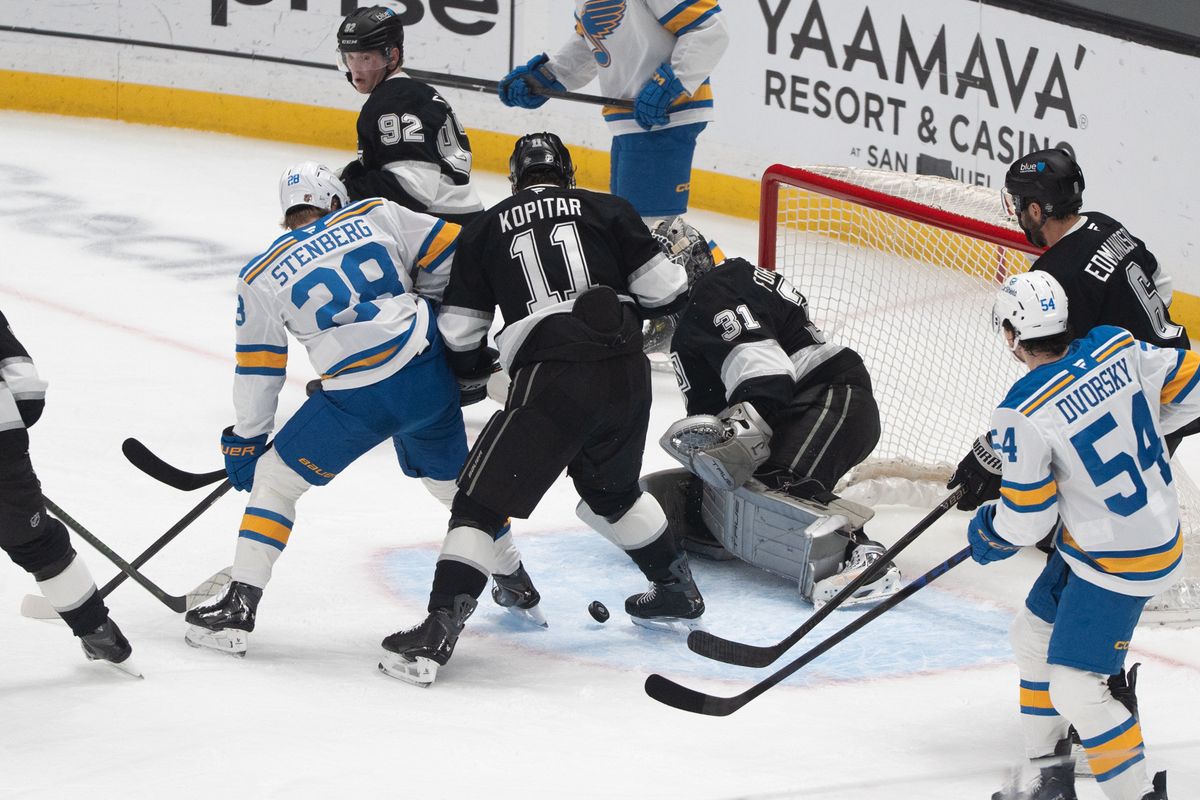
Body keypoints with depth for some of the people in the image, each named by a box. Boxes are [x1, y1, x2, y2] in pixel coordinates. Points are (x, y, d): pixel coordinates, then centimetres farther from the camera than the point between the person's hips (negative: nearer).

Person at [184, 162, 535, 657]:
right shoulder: (375, 215, 9)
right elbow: (451, 252, 9)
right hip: (429, 372, 4)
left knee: (274, 478, 12)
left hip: (357, 401, -4)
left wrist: (245, 442, 20)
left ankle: (239, 606, 4)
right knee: (450, 475, 29)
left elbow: (259, 371, 9)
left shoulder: (261, 277, 6)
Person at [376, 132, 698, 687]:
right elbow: (664, 293, 8)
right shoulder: (607, 210, 14)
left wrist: (474, 370, 34)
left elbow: (458, 335, 13)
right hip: (627, 372, 3)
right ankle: (677, 591, 40)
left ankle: (438, 631, -11)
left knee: (482, 500, 0)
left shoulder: (484, 229, 13)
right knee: (611, 491, 30)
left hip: (552, 380, -3)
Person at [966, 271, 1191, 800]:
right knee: (1033, 637, 20)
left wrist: (986, 537, 7)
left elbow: (1026, 522, -16)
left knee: (1075, 687, -7)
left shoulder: (1022, 415, -25)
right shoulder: (1117, 346, -8)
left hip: (1120, 565, -9)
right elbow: (1186, 386, 5)